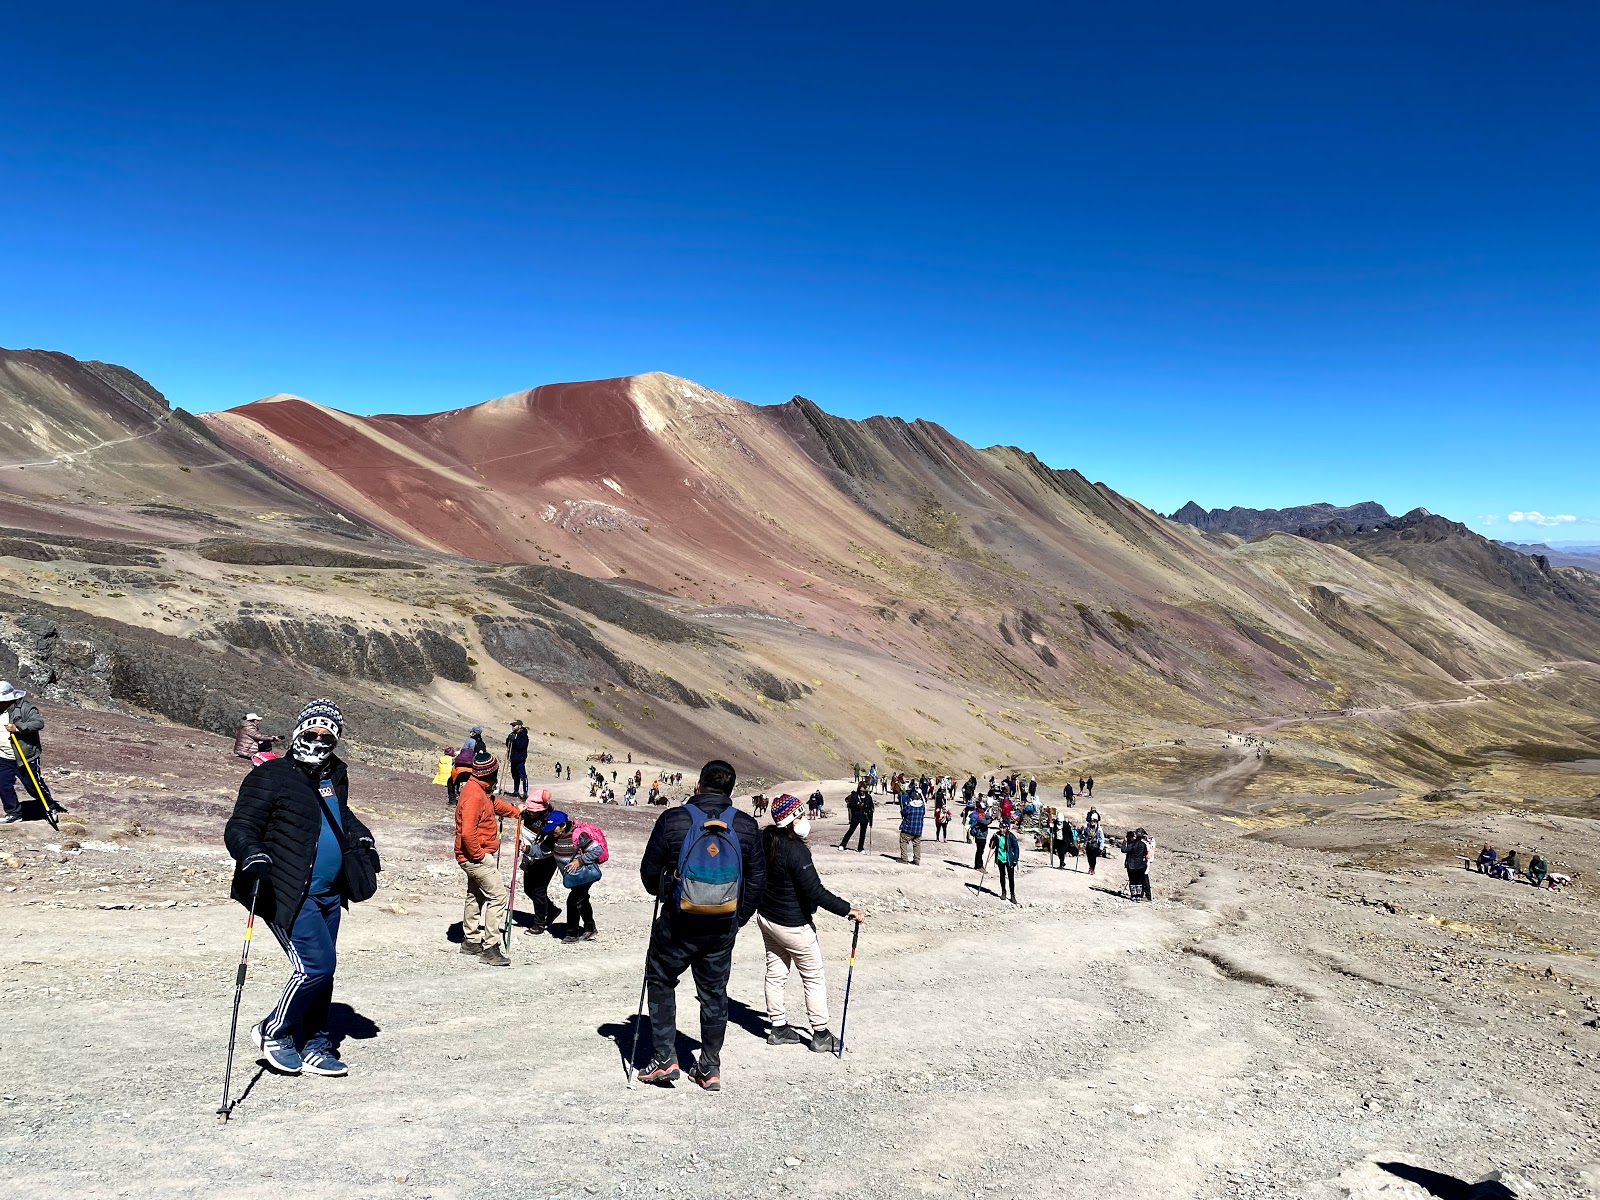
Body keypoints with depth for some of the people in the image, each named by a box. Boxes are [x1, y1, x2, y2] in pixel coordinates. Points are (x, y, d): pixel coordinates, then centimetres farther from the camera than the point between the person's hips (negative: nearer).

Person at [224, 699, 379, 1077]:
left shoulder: (335, 775, 13)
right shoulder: (271, 776, -9)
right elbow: (240, 828, -11)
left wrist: (362, 840, 20)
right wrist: (254, 859, -28)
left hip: (329, 894, 8)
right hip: (290, 895, -7)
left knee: (321, 970, 11)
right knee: (317, 964, -14)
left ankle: (314, 1047, 22)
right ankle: (273, 1033, 8)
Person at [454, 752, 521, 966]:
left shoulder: (481, 791, 8)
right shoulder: (474, 795, -25)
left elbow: (494, 803, 31)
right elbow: (468, 832, -30)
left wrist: (515, 810, 44)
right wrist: (479, 854, -20)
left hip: (477, 856, 11)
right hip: (477, 857, -11)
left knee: (476, 896, 21)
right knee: (497, 898, -10)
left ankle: (471, 941, 35)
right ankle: (490, 949, -9)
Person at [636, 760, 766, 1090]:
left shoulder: (673, 820, -11)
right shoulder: (747, 826, -4)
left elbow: (649, 871, -2)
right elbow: (757, 880, 3)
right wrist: (738, 919, 15)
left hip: (677, 923, -2)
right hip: (723, 927, 2)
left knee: (660, 981, 18)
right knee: (714, 993, 16)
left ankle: (665, 1058, 15)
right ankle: (710, 1069, 23)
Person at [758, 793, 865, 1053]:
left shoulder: (765, 840, -5)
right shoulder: (796, 851, -30)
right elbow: (815, 892, -29)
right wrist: (847, 909, -23)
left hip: (766, 917, 8)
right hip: (794, 925, -8)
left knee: (775, 973, 17)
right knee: (814, 978, 8)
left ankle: (778, 1027, 28)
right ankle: (820, 1034, 16)